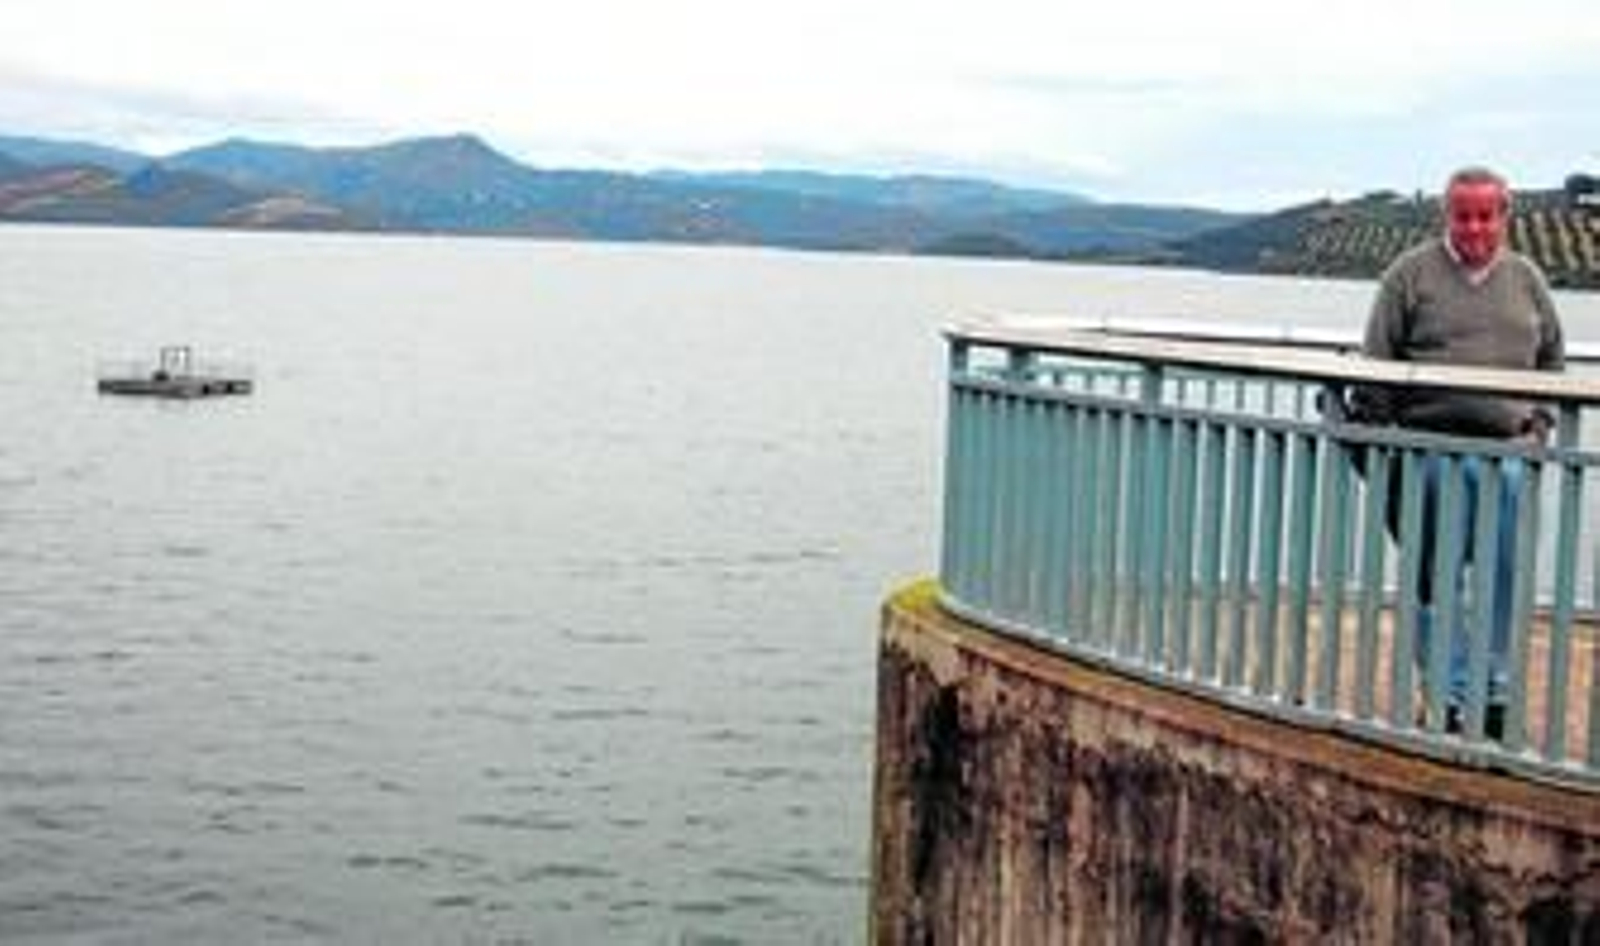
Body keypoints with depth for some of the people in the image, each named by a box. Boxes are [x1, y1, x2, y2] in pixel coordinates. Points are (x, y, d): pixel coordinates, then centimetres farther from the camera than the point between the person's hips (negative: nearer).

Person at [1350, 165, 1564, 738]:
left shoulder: (1526, 279, 12)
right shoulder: (1412, 273, 0)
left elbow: (1552, 361, 20)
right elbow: (1376, 364, 0)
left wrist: (1539, 424, 9)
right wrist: (1375, 433, -5)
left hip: (1508, 452, 3)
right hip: (1435, 448, -3)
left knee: (1504, 577, 7)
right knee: (1437, 576, 0)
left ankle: (1494, 692, 19)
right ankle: (1448, 695, 9)